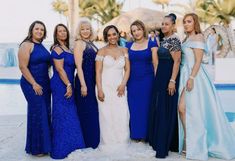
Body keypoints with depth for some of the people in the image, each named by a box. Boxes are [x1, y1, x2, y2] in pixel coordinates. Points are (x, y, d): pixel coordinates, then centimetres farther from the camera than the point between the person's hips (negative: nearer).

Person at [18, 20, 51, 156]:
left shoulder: (41, 46, 13)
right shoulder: (27, 45, -9)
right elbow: (23, 67, -16)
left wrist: (48, 82, 11)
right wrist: (34, 84, -18)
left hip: (44, 84, 8)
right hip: (32, 85, -8)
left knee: (45, 113, 10)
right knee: (37, 113, -4)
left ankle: (45, 143, 22)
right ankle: (36, 148, 10)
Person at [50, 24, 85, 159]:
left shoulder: (67, 48, 15)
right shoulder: (57, 49, -11)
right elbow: (59, 69, -18)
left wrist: (70, 85, 13)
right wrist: (68, 85, -19)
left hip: (67, 84, 9)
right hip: (61, 85, -9)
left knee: (69, 114, 14)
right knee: (63, 115, -3)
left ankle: (68, 144, 27)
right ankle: (62, 148, 8)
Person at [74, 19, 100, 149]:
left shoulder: (91, 44, 13)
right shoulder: (79, 43, -10)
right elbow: (79, 66, -15)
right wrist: (83, 85, -19)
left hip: (93, 80, 8)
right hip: (84, 80, -8)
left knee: (93, 109, 15)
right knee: (86, 110, 1)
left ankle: (93, 139, 29)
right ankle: (86, 141, 15)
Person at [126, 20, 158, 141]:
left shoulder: (151, 44, -1)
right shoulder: (129, 46, 10)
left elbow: (156, 64, -5)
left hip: (147, 80, -3)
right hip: (132, 81, 4)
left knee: (146, 106, 2)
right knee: (133, 107, 6)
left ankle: (145, 134, 16)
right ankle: (136, 134, 20)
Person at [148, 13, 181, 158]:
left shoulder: (174, 40, -12)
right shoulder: (164, 40, 15)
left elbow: (177, 61, -17)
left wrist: (172, 81, -22)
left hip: (168, 77, -9)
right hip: (161, 77, 9)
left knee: (166, 110, -3)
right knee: (159, 109, 13)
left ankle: (164, 146, 6)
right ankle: (160, 141, 25)